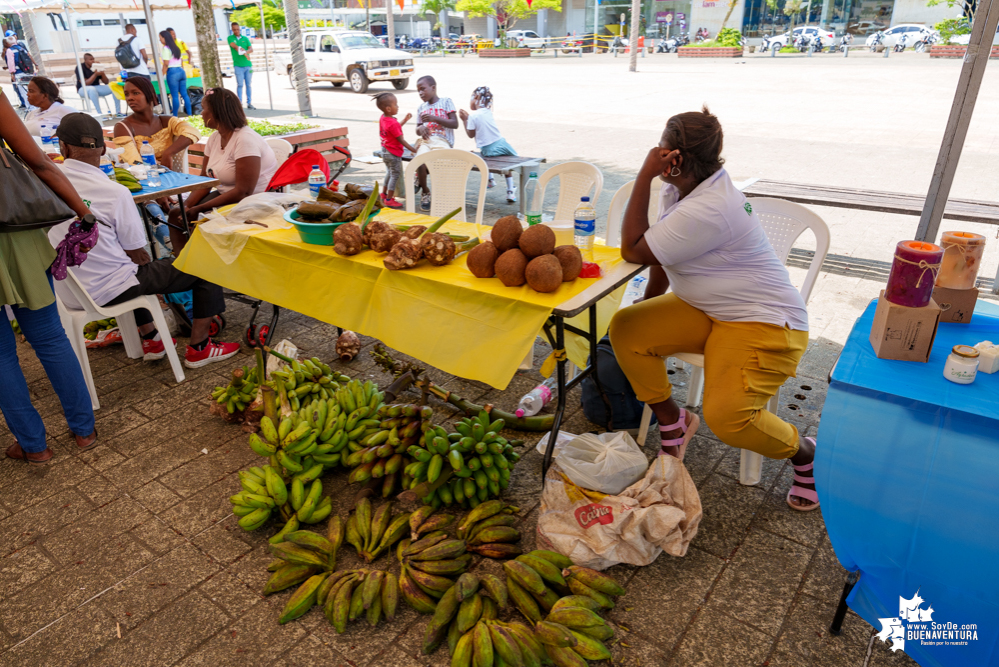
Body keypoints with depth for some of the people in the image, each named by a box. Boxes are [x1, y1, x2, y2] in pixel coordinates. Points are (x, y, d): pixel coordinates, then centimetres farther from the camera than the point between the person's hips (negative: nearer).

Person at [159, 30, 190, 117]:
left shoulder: (165, 48, -8)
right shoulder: (176, 47, 15)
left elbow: (166, 64, -13)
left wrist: (162, 75, -9)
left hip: (172, 71, -7)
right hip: (181, 71, 8)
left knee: (174, 96, -4)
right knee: (184, 94, 7)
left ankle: (175, 116, -1)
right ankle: (189, 114, 6)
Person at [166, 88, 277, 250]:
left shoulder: (245, 140, -20)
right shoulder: (214, 138, 8)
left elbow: (243, 192, -25)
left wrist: (199, 209, -23)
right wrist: (186, 206, -10)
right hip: (225, 195, 9)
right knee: (176, 214, -1)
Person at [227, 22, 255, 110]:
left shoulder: (245, 38, 15)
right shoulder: (230, 38, 8)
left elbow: (251, 49, 3)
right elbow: (235, 46, -8)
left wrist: (245, 51, -17)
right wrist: (245, 53, -15)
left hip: (248, 64, 3)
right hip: (238, 65, -3)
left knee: (249, 84, 2)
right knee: (240, 84, -7)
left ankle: (249, 103, 6)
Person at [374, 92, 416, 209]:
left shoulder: (382, 118, 2)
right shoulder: (393, 123, -26)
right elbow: (401, 140, -23)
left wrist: (405, 120, 15)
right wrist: (414, 150, -18)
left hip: (385, 150, 9)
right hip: (393, 153, -9)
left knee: (390, 172, 25)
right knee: (395, 175, 2)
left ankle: (384, 194, 38)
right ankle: (389, 199, 6)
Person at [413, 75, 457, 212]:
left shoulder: (446, 101, 8)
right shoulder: (421, 108, 23)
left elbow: (454, 124, -2)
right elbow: (417, 129, 27)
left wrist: (434, 118, -11)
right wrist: (420, 128, 0)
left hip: (442, 140, -3)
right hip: (426, 140, 3)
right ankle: (424, 192, -8)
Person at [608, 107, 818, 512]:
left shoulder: (707, 211, -29)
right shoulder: (679, 187, 1)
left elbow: (633, 251, -23)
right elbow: (663, 254, 13)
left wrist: (644, 177, -23)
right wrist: (649, 307, 17)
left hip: (763, 322, -9)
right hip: (705, 310, 9)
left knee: (726, 417, -26)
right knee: (625, 329, -8)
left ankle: (805, 453, 8)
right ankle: (671, 418, 10)